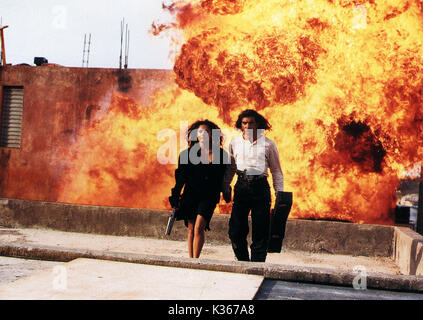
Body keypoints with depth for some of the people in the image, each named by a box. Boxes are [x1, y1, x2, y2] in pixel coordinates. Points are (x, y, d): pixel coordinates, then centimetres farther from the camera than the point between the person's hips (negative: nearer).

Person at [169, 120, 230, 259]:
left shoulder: (221, 154, 1)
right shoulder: (187, 154, 2)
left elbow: (222, 178, 8)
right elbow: (180, 178, 5)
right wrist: (175, 197, 2)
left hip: (208, 196, -2)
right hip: (190, 195, 2)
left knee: (199, 227, -14)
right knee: (191, 228, 5)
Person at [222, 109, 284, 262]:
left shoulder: (268, 144, 3)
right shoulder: (235, 143, 9)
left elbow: (276, 170, 10)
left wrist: (279, 193, 5)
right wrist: (226, 186, 13)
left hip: (260, 187, -2)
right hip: (241, 186, 2)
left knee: (260, 232, 0)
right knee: (235, 231, 0)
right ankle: (243, 262, 19)